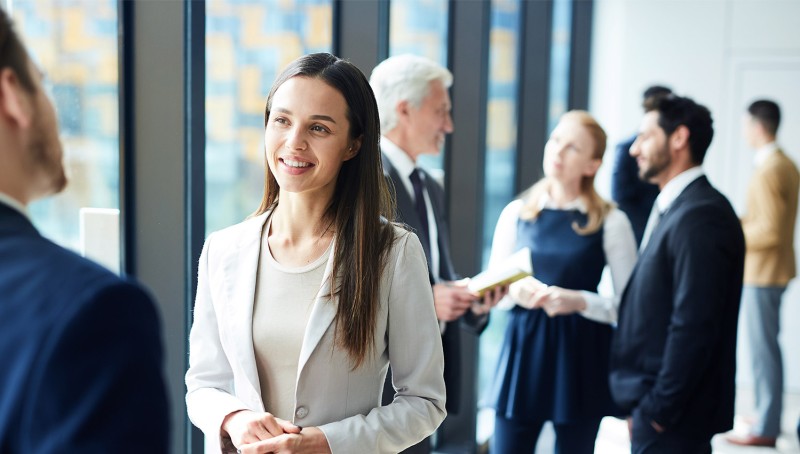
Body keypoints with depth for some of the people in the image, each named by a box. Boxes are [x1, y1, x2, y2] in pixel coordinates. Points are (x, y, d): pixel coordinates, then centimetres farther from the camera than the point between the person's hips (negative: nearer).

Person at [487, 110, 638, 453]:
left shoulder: (610, 222, -4)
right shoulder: (516, 213, 5)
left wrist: (580, 301, -19)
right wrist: (514, 291, -11)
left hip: (581, 357, -2)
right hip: (523, 349, 2)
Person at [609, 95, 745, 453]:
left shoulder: (701, 215, -18)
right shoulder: (673, 209, 13)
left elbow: (693, 327, -23)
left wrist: (656, 410, -17)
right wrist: (642, 405, 12)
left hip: (671, 422, -9)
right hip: (652, 406, 9)